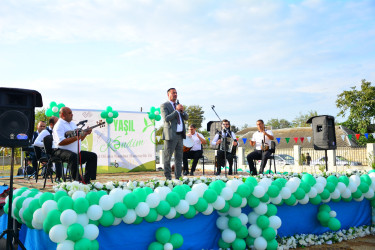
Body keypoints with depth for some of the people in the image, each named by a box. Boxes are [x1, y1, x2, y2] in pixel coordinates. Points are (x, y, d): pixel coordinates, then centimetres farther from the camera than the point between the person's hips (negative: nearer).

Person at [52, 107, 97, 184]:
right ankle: (77, 180, -34)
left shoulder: (73, 124, 20)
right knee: (73, 156, -39)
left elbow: (80, 139, 25)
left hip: (75, 151, 9)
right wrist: (76, 138, -24)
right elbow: (60, 142, -22)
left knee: (93, 156, -3)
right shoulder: (59, 125, -8)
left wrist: (85, 133, 6)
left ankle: (86, 180, -8)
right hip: (61, 151, -9)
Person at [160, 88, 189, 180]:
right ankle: (168, 177, 6)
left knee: (179, 157, 9)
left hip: (180, 135, 7)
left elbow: (186, 117, 13)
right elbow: (166, 119, -17)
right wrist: (177, 110, -17)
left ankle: (178, 177, 16)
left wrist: (182, 111, -7)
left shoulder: (178, 105, 19)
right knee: (167, 157, -1)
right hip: (171, 135, -7)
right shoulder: (164, 106, -3)